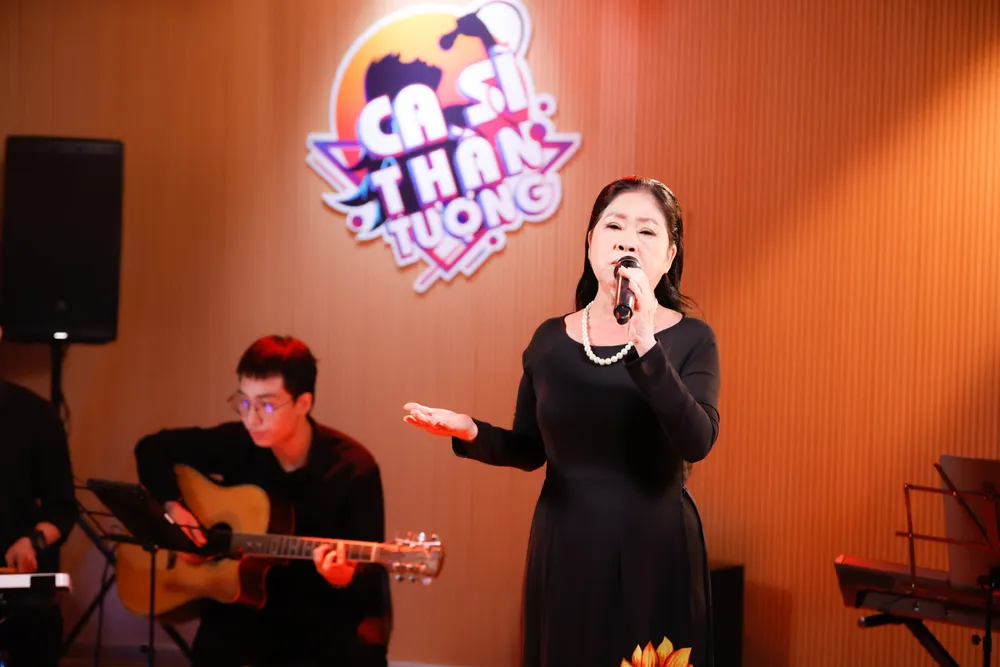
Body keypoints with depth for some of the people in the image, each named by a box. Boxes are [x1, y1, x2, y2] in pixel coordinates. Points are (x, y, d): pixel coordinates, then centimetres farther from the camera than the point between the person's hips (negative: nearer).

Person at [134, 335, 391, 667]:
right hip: (257, 597, 2)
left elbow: (370, 567, -16)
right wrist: (172, 506, -8)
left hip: (334, 604, -2)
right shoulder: (237, 444, -6)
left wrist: (346, 576, -40)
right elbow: (153, 449, 10)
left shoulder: (354, 467, -16)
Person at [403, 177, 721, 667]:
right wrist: (471, 433, -11)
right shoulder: (550, 340, 3)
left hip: (653, 552, -2)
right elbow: (529, 450, 9)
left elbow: (697, 442, -22)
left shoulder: (690, 339, -6)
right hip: (564, 551, 3)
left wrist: (646, 344, -29)